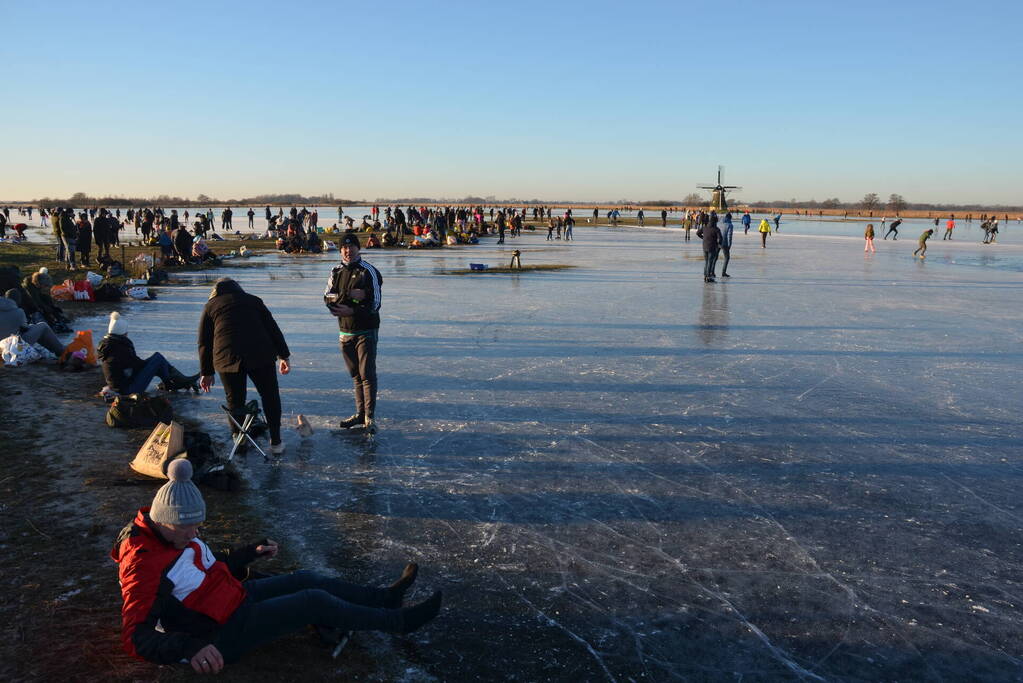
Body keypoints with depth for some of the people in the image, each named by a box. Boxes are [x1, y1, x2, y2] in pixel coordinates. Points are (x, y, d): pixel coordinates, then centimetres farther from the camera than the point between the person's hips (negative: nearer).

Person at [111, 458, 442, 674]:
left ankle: (384, 597, 25)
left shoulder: (176, 534, 0)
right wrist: (189, 647, -51)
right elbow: (136, 637, -35)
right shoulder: (143, 562, -28)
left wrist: (251, 552, 14)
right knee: (315, 601, -11)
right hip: (224, 632, -9)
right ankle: (400, 621, 3)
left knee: (308, 580, 9)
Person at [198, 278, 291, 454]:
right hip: (261, 354, 0)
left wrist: (207, 372, 22)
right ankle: (276, 442, 15)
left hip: (227, 358, 0)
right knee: (270, 396, 13)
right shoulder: (253, 300, 21)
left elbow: (204, 343, 16)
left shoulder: (210, 306, 19)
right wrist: (284, 356, 14)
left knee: (235, 401, 14)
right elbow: (273, 329, 13)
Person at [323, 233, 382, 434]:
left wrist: (352, 311, -22)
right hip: (345, 331, 5)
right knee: (355, 375, 12)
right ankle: (360, 413, 20)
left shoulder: (368, 272, -7)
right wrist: (348, 295, -14)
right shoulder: (336, 272, 10)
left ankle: (369, 417, -2)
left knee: (367, 374, -7)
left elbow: (375, 304, -11)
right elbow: (327, 297, 2)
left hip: (366, 330, -5)